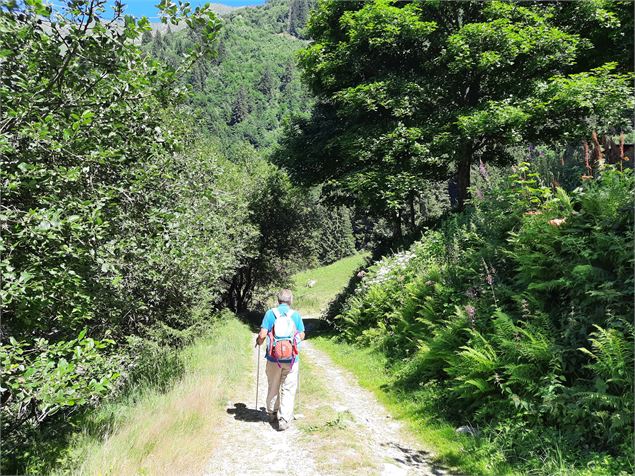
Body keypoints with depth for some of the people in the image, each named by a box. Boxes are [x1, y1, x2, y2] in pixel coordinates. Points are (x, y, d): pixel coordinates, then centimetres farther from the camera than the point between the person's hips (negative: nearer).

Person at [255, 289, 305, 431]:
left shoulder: (270, 313, -6)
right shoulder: (296, 315, -4)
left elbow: (263, 334, -12)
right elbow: (301, 336, 1)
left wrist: (259, 342, 10)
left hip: (274, 357, 1)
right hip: (291, 359, -1)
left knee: (273, 387, 18)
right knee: (288, 390, 6)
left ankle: (272, 414, 32)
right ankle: (284, 419, 0)